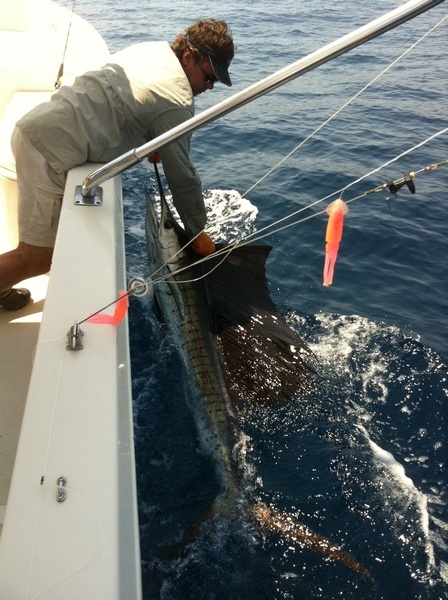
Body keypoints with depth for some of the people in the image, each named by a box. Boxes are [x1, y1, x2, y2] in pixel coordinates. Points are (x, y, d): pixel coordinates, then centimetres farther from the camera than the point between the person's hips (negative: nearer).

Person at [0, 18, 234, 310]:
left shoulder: (151, 49, 13)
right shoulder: (177, 101, -13)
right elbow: (182, 176, -9)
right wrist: (198, 234, 3)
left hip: (34, 125, 10)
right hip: (50, 148, -10)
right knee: (38, 258, -5)